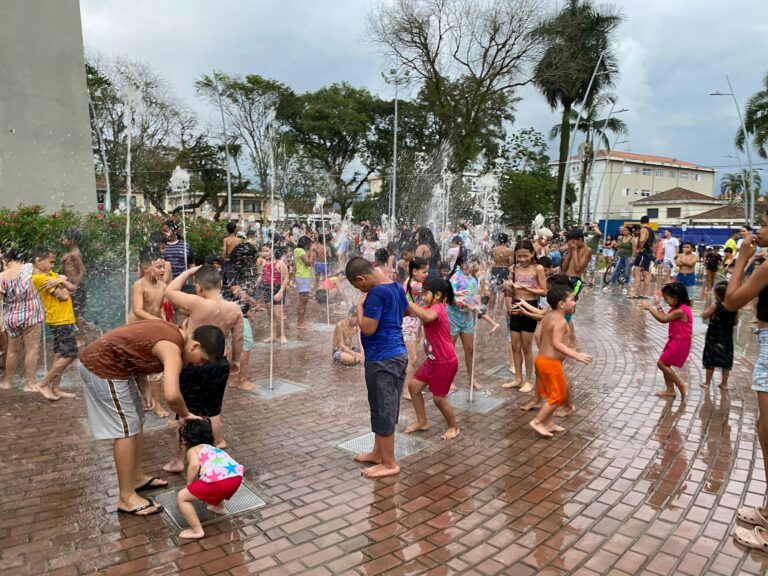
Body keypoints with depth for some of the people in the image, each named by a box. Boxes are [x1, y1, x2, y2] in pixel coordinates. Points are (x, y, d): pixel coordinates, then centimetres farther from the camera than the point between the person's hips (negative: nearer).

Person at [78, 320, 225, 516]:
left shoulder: (174, 334, 4)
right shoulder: (172, 349, -25)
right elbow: (171, 395, -40)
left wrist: (143, 389, 8)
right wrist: (185, 415, -19)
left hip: (105, 362, 10)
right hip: (101, 367, -10)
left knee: (136, 422, 16)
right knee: (126, 429, -4)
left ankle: (137, 478, 29)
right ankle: (126, 498, 5)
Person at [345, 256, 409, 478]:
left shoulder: (377, 293, -20)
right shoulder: (397, 287, 8)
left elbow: (368, 328, -21)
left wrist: (360, 305, -7)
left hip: (382, 359, -10)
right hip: (398, 354, 10)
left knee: (383, 410, 2)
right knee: (385, 408, 19)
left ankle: (389, 463, 13)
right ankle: (378, 452, 33)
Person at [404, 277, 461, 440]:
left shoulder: (438, 308, -22)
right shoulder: (429, 308, 7)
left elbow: (427, 317, -45)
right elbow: (410, 312, 0)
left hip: (445, 363, -9)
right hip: (432, 360, 9)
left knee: (438, 398, 2)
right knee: (413, 386, 11)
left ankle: (453, 427, 25)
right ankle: (422, 422, 26)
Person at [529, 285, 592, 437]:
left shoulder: (547, 316, 7)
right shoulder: (561, 321, -21)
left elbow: (538, 336, 12)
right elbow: (556, 343, -29)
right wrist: (576, 355, -31)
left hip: (541, 358, 10)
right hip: (551, 363, -10)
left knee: (550, 394, 20)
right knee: (558, 395, 2)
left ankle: (548, 422, 30)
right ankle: (537, 422, 4)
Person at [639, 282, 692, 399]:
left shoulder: (680, 311, -24)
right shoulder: (677, 308, 7)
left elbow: (663, 320, -22)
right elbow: (665, 317, 12)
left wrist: (649, 307, -18)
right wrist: (658, 306, 8)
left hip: (680, 343, -10)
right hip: (675, 340, 10)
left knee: (661, 363, -7)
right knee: (664, 363, 12)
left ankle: (681, 385, 3)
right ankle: (670, 390, 19)